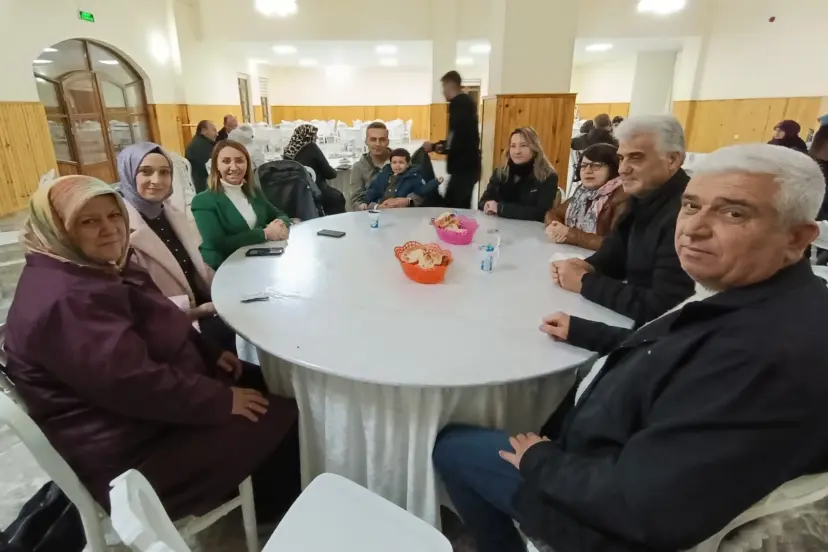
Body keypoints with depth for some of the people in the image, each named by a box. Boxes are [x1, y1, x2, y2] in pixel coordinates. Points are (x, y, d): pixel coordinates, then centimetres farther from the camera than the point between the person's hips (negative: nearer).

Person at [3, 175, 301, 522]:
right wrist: (224, 401, -23)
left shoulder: (96, 268, 8)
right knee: (282, 420, -10)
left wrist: (210, 354, 2)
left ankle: (266, 498, 31)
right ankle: (276, 508, 20)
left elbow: (157, 330, 16)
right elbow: (136, 384, -33)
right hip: (132, 451, -11)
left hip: (146, 403, 11)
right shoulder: (66, 301, -28)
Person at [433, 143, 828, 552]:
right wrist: (583, 331, 9)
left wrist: (540, 463, -18)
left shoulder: (771, 352, -36)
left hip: (619, 517, -8)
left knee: (451, 445, 4)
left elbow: (639, 504, -36)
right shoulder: (748, 296, -5)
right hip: (612, 455, 9)